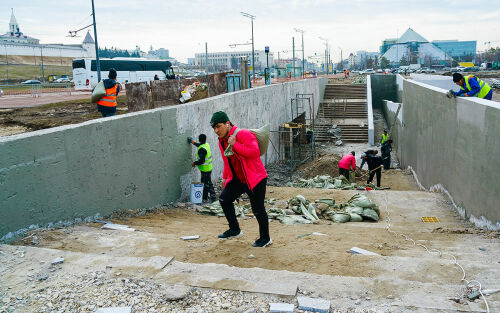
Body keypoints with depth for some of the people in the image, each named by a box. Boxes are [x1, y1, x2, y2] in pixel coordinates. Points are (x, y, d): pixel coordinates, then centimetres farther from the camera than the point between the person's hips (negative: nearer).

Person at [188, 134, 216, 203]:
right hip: (208, 168, 10)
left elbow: (201, 161, -28)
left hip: (205, 169, -10)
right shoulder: (206, 145, 5)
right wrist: (193, 142, 38)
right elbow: (200, 145, 30)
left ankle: (213, 198, -4)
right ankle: (205, 197, 28)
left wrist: (194, 163, -13)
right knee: (204, 183, 19)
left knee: (208, 184, -6)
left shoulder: (202, 149, -24)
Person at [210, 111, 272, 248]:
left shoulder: (243, 134, -18)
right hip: (237, 179, 8)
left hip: (255, 179, -8)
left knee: (258, 210, -1)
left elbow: (255, 152, -29)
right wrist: (225, 177, 23)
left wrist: (235, 145, -27)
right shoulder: (222, 141, 9)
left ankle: (265, 238, 19)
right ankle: (235, 230, 19)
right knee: (224, 199, 5)